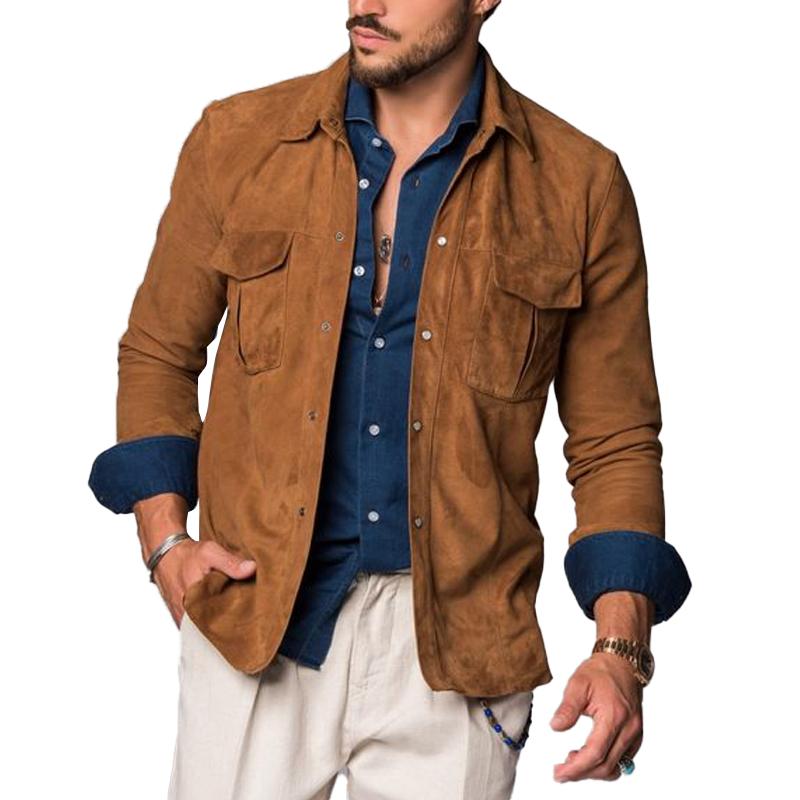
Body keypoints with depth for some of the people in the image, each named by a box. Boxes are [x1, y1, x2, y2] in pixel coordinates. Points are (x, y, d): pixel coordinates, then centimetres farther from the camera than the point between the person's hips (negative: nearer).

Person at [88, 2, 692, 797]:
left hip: (455, 636, -1)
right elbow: (157, 353, 13)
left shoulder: (580, 187, -2)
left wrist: (620, 650, -8)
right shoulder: (237, 141, 2)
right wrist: (165, 541, -1)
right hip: (252, 617, 1)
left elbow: (616, 443, 3)